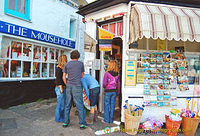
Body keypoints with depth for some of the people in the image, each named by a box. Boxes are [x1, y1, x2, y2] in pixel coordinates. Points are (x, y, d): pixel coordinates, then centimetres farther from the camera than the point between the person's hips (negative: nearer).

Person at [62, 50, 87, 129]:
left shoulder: (67, 64, 8)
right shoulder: (81, 63, 3)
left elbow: (64, 77, 6)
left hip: (69, 86, 3)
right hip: (77, 86, -3)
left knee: (67, 105, 12)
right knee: (80, 105, 1)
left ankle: (66, 122, 19)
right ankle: (82, 123, 3)